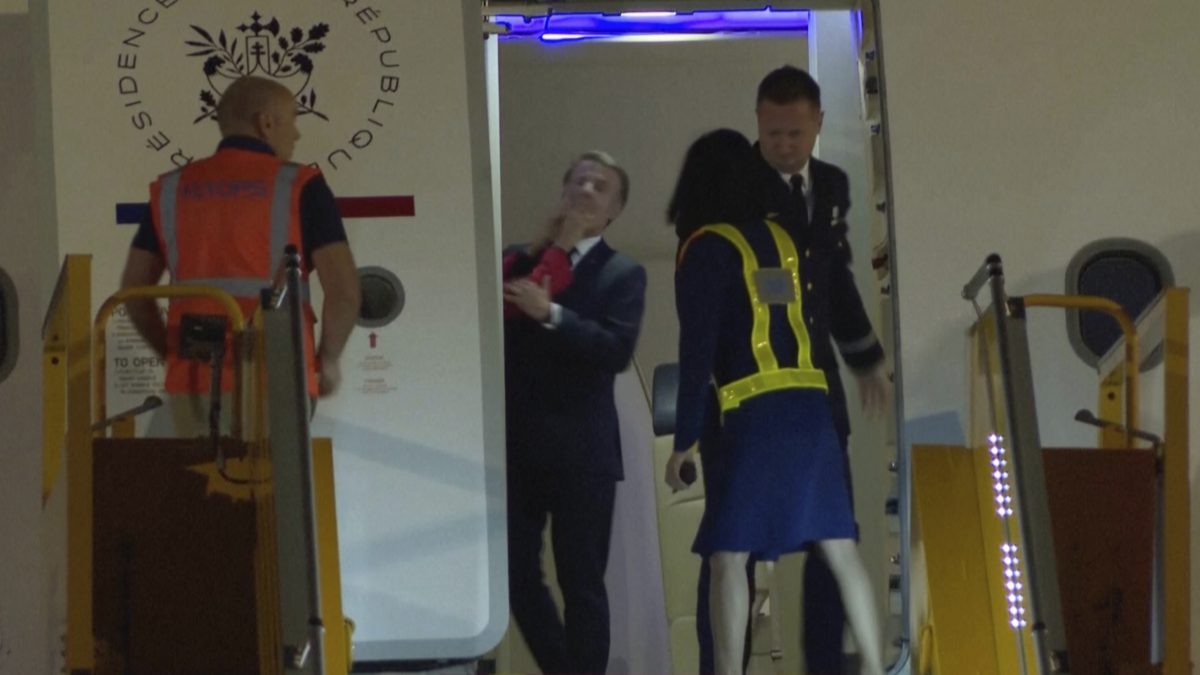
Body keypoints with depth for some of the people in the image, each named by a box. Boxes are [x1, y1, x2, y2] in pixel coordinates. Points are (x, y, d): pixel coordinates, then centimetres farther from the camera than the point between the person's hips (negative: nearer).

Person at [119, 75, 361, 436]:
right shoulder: (299, 187, -1)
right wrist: (327, 360, 5)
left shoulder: (171, 190, 11)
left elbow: (134, 290, 13)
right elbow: (344, 289, -9)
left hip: (193, 384, 4)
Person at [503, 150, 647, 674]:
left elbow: (618, 349, -11)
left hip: (581, 449, -3)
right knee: (515, 573, 2)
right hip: (516, 444, 3)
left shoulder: (623, 274, 4)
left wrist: (550, 314, -20)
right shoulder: (520, 260, 13)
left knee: (581, 581, 1)